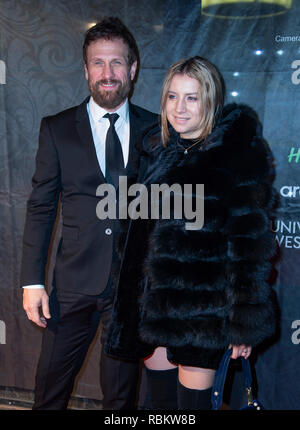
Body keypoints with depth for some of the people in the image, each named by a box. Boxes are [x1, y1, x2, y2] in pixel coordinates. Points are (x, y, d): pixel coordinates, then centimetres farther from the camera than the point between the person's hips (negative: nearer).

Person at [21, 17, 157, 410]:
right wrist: (32, 282, -5)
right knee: (51, 385, 13)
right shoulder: (57, 129, 0)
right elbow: (40, 207, -1)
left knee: (121, 391, 17)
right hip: (75, 282, 0)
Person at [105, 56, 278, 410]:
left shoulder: (239, 154, -11)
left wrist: (244, 324, -14)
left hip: (204, 302, -6)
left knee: (193, 394, 8)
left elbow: (250, 240, -14)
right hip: (157, 298, 6)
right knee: (160, 387, 18)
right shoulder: (158, 150, 9)